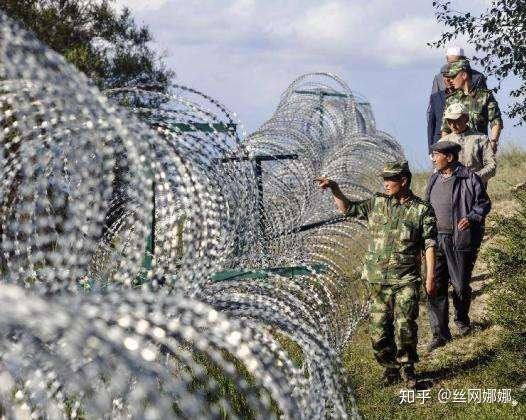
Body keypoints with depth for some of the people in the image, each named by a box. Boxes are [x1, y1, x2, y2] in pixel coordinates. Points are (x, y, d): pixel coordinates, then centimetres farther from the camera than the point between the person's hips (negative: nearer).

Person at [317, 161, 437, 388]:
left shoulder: (422, 210, -2)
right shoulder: (377, 203, 8)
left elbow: (429, 245, -4)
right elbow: (347, 208, 14)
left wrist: (430, 276, -9)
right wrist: (335, 189, -2)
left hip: (406, 280, -3)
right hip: (378, 279, 4)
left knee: (405, 326, -7)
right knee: (379, 329, 5)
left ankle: (407, 369, 11)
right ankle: (390, 368, 23)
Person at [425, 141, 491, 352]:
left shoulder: (469, 179, -8)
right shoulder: (434, 179, 11)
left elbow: (484, 204, -3)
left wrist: (471, 218, -20)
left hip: (461, 240, -5)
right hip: (436, 239, 5)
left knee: (461, 285, 8)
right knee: (435, 287, -2)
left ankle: (462, 319, 37)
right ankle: (440, 333, 4)